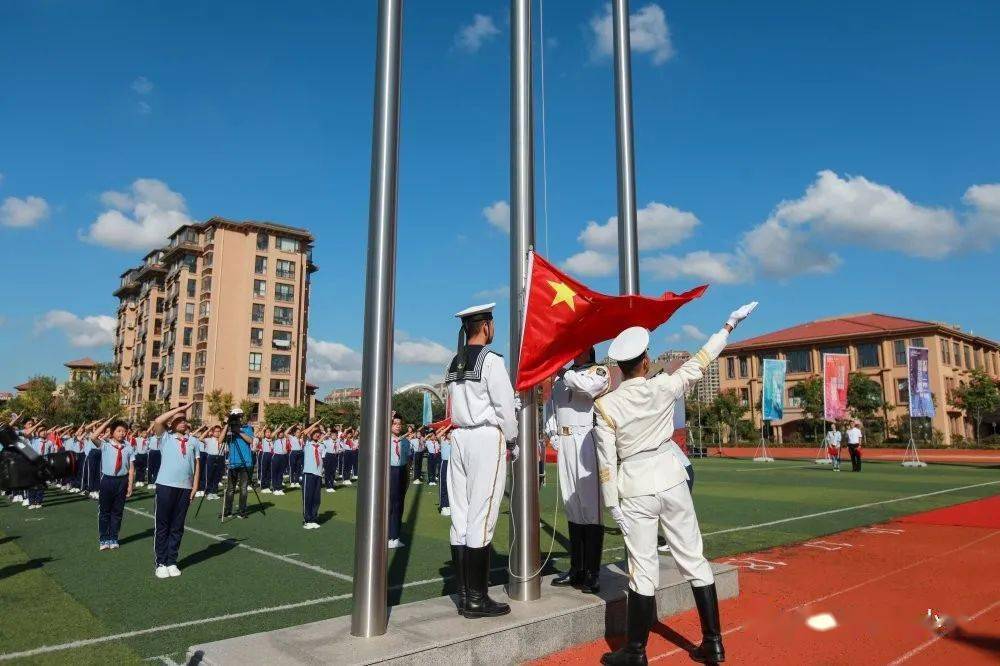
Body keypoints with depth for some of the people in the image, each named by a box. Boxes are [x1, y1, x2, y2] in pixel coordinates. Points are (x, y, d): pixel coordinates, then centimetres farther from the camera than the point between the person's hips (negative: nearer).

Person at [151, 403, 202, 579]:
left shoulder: (193, 441, 11)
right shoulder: (165, 437, 3)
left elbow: (197, 465, 10)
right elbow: (158, 421, -16)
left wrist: (195, 488, 3)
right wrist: (180, 408, -11)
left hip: (185, 488, 3)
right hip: (165, 486, -3)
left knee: (177, 527, 9)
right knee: (162, 526, 4)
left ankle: (172, 562, 18)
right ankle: (161, 563, 12)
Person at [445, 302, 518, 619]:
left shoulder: (455, 363, 12)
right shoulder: (491, 361, -10)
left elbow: (454, 405, 13)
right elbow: (506, 406, -10)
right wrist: (513, 443, 2)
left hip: (459, 438, 8)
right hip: (487, 438, -7)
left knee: (460, 518, 8)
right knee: (481, 519, -4)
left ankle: (464, 593, 16)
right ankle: (477, 599, 2)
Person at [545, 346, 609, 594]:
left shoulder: (599, 371, 5)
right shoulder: (560, 376, 20)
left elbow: (589, 387, -18)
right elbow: (551, 408, 19)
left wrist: (565, 372, -7)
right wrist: (553, 436, 8)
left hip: (587, 442, -5)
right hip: (563, 444, 6)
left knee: (590, 506, -6)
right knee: (572, 507, 9)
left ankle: (593, 573, -3)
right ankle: (576, 569, 17)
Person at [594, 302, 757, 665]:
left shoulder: (606, 405, -12)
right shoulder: (664, 387, -8)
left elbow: (607, 461, -9)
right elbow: (699, 362, 5)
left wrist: (612, 505, -1)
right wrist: (729, 325, 16)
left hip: (635, 488, -2)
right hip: (671, 478, 2)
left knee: (643, 569, 4)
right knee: (694, 559, 12)